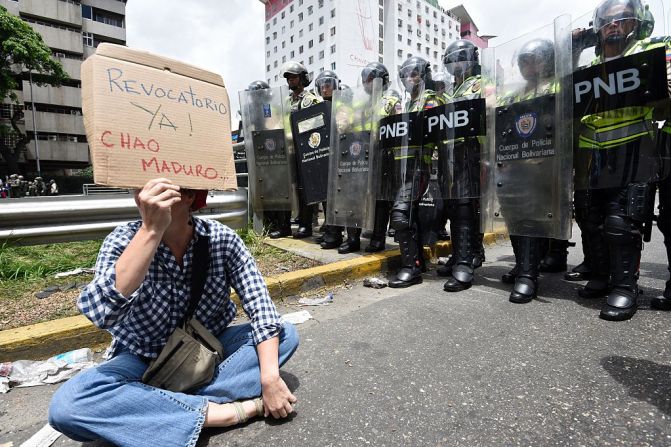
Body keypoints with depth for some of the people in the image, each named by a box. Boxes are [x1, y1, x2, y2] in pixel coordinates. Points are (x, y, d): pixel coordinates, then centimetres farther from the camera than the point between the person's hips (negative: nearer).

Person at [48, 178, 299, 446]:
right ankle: (220, 411, -24)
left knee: (287, 334, -16)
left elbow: (260, 305, -17)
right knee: (66, 405, -28)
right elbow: (101, 313, -37)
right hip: (145, 361, -1)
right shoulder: (124, 240, -18)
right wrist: (151, 229, -45)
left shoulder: (222, 238, -16)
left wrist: (269, 377, -27)